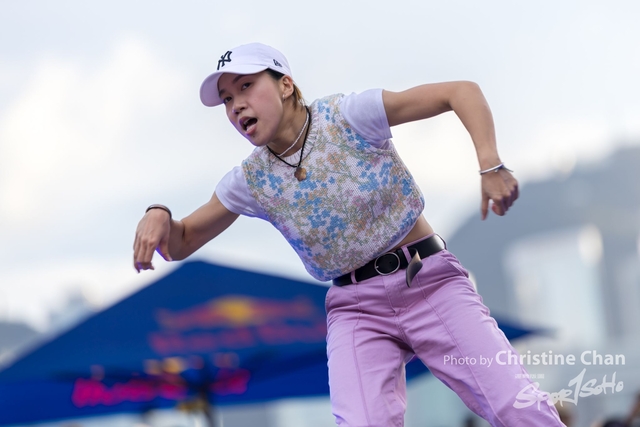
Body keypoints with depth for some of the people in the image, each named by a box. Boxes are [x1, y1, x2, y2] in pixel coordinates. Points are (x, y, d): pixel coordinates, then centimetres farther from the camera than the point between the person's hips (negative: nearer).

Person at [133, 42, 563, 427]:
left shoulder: (347, 116, -9)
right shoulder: (250, 182, 2)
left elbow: (462, 90, -9)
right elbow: (183, 243, 12)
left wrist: (491, 166, -23)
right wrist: (159, 216, -11)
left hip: (431, 283, -2)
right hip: (356, 308, 2)